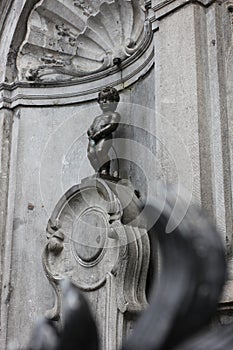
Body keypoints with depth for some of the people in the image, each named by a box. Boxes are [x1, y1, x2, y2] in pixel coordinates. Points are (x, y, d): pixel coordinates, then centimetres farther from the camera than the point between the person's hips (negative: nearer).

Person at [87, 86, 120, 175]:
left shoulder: (114, 115, 14)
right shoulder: (97, 118, 36)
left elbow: (112, 126, -4)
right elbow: (89, 130, 29)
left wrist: (98, 133, -11)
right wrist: (91, 134, 3)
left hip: (105, 138, -6)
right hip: (94, 139, 6)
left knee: (100, 150, -35)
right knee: (91, 153, -25)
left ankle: (105, 170, -41)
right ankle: (99, 170, -34)